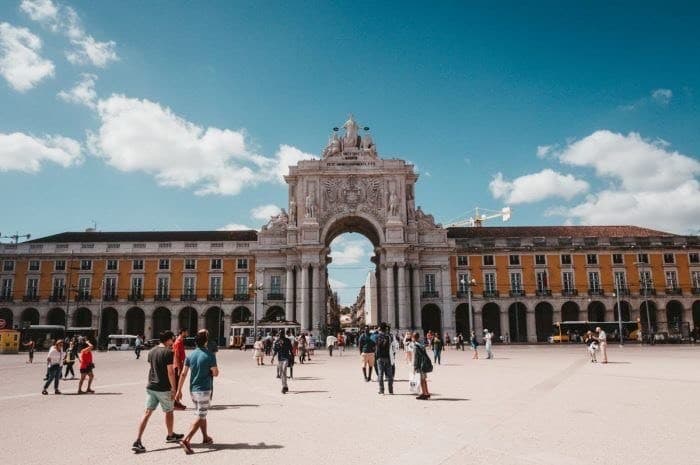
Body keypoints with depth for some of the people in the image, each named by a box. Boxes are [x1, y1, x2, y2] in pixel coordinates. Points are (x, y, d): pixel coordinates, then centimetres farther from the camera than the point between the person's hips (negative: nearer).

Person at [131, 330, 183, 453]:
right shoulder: (168, 352, -15)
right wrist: (173, 388, -10)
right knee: (169, 412, 14)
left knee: (147, 413, 5)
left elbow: (151, 367, 15)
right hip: (163, 388, -6)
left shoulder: (151, 351, 7)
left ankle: (137, 441, -3)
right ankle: (170, 436, 31)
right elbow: (170, 372, -16)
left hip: (151, 387, 6)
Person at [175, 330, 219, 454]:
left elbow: (183, 374, 1)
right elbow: (215, 373, -10)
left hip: (193, 390, 6)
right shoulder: (210, 355, -15)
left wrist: (179, 390, 6)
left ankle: (205, 437, 34)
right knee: (200, 417, -2)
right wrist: (214, 368, 12)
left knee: (202, 415, 22)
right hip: (204, 390, -6)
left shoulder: (191, 355, 1)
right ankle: (186, 440, -16)